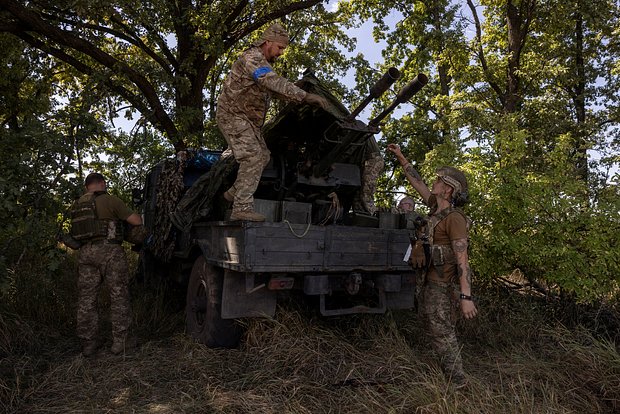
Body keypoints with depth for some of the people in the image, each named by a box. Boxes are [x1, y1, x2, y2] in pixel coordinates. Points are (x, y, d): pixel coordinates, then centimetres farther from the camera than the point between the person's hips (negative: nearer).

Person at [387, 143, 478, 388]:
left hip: (444, 286, -10)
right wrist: (401, 158, 17)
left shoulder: (454, 219, -20)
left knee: (442, 333, -3)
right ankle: (450, 370, 32)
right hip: (430, 281, 10)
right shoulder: (438, 207, 6)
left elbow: (462, 258, -25)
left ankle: (457, 381, 10)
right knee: (433, 327, 18)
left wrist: (466, 297, -28)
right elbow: (417, 182, 17)